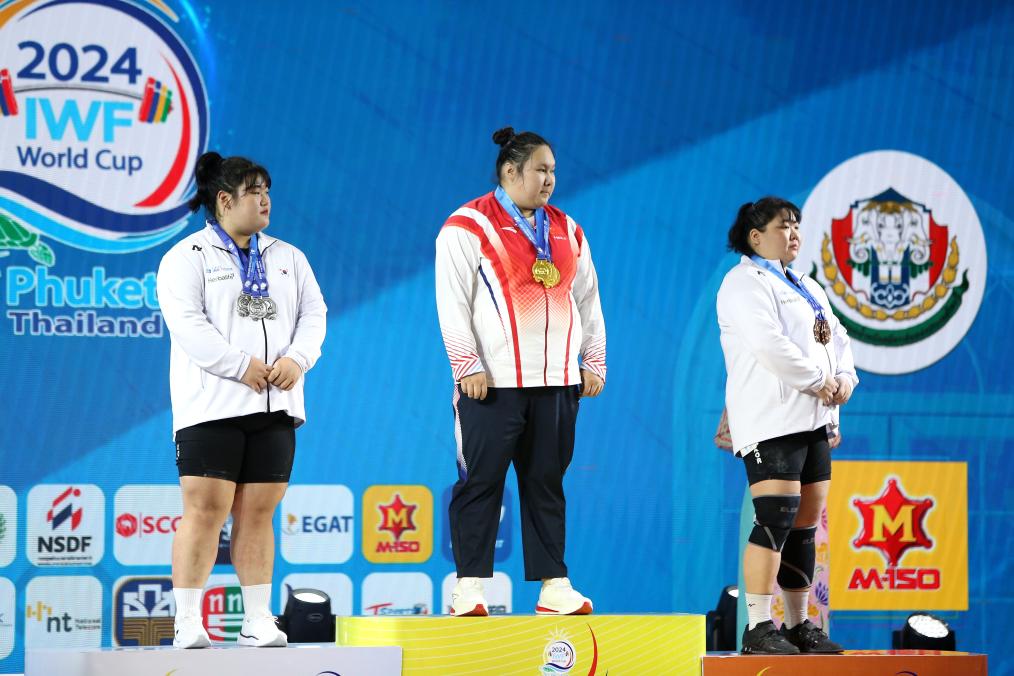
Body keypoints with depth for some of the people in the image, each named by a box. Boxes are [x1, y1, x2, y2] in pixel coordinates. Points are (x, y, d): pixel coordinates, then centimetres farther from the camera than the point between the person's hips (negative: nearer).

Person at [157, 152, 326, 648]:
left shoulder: (287, 257, 18)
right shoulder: (188, 256, 1)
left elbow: (313, 313, 13)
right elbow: (186, 323, -11)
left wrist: (296, 359, -7)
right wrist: (241, 366, -17)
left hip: (275, 405, 5)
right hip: (212, 404, -5)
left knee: (258, 514, 5)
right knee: (205, 510, -9)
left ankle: (258, 621, 8)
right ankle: (188, 623, -8)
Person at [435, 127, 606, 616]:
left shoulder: (567, 231, 17)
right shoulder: (468, 227, -3)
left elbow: (588, 300, 21)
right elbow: (453, 301, -7)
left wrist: (593, 361, 14)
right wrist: (467, 366, -12)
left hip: (557, 382, 5)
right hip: (492, 383, -5)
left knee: (546, 482, 7)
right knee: (480, 483, -3)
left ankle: (554, 586, 9)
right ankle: (469, 589, 0)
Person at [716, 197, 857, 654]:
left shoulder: (808, 288, 24)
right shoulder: (745, 283, -5)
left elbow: (837, 337, 21)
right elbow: (768, 344, -18)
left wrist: (845, 378, 1)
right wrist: (818, 380, -14)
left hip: (814, 419, 9)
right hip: (772, 417, -9)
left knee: (805, 526, 8)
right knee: (776, 518, -16)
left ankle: (799, 626, 13)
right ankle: (758, 629, -17)